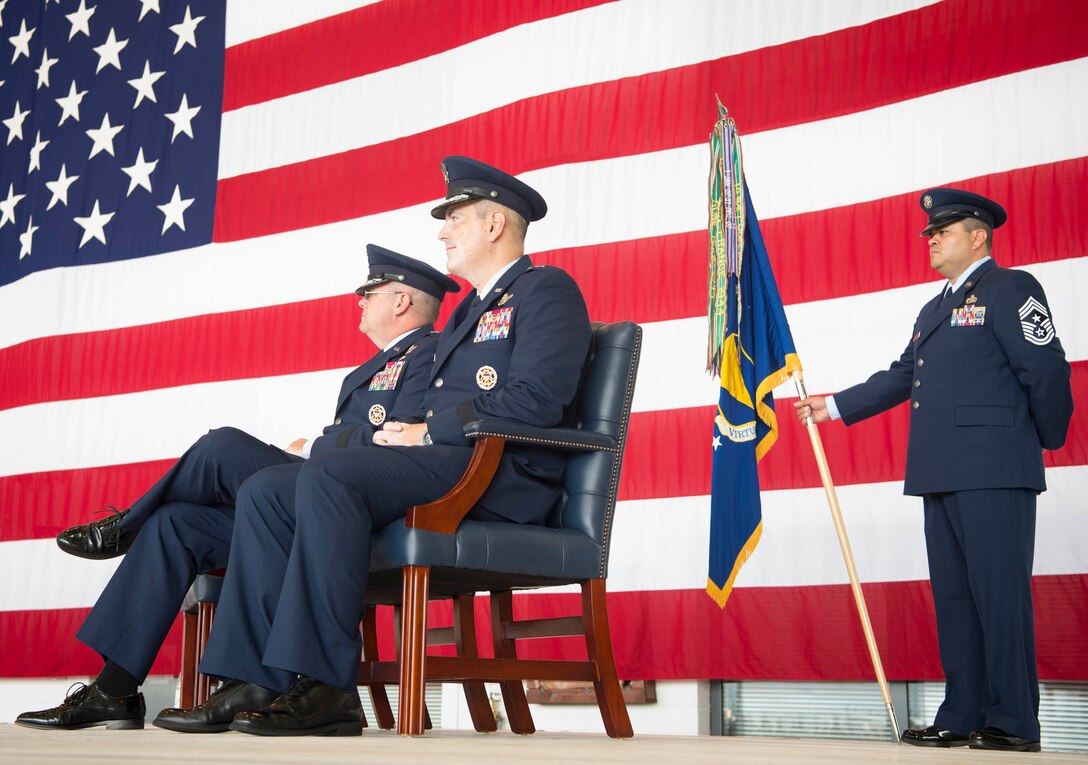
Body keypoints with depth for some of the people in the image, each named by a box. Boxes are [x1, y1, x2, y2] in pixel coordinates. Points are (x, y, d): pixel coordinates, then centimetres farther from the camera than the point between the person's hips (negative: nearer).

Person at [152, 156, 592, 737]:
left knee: (327, 476, -31)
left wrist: (429, 431, -12)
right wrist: (403, 432, 3)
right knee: (265, 491, -6)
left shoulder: (547, 289, 1)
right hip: (441, 468, 9)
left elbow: (535, 401, -15)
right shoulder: (468, 310, 31)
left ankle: (326, 685, -30)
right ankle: (258, 681, -14)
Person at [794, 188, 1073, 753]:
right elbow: (901, 377, 24)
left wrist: (1050, 439, -1)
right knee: (953, 595, 9)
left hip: (994, 472, -9)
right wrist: (835, 406, 22)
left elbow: (1046, 369, -7)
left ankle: (1014, 722, -3)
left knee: (1000, 592, -8)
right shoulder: (934, 310, 25)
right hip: (942, 474, 9)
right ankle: (963, 718, 14)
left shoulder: (1009, 288, -1)